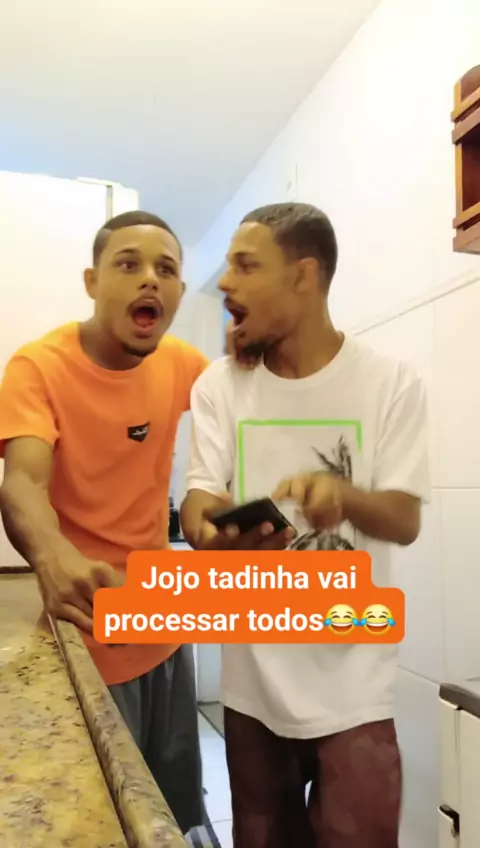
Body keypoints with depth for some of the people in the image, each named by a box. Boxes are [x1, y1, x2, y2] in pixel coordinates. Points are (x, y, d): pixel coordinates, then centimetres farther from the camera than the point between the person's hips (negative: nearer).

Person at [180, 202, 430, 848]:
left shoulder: (390, 383, -9)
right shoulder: (220, 385, -2)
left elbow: (405, 521, -11)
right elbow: (198, 498, -9)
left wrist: (343, 494, -34)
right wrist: (210, 527, -35)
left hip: (353, 687, -2)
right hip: (254, 681, 3)